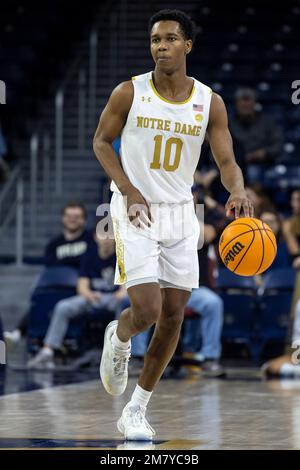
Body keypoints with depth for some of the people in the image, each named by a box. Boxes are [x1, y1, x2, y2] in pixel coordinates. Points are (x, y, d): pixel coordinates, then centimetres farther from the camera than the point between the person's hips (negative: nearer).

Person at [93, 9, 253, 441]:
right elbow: (102, 141, 1)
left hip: (180, 213, 4)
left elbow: (227, 162, -2)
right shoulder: (130, 93, -8)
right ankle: (118, 338, 23)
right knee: (147, 312, -16)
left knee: (174, 316, 4)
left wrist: (238, 192, -25)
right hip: (136, 211, -4)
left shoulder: (209, 103, -3)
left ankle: (137, 411, 17)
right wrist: (129, 190, -13)